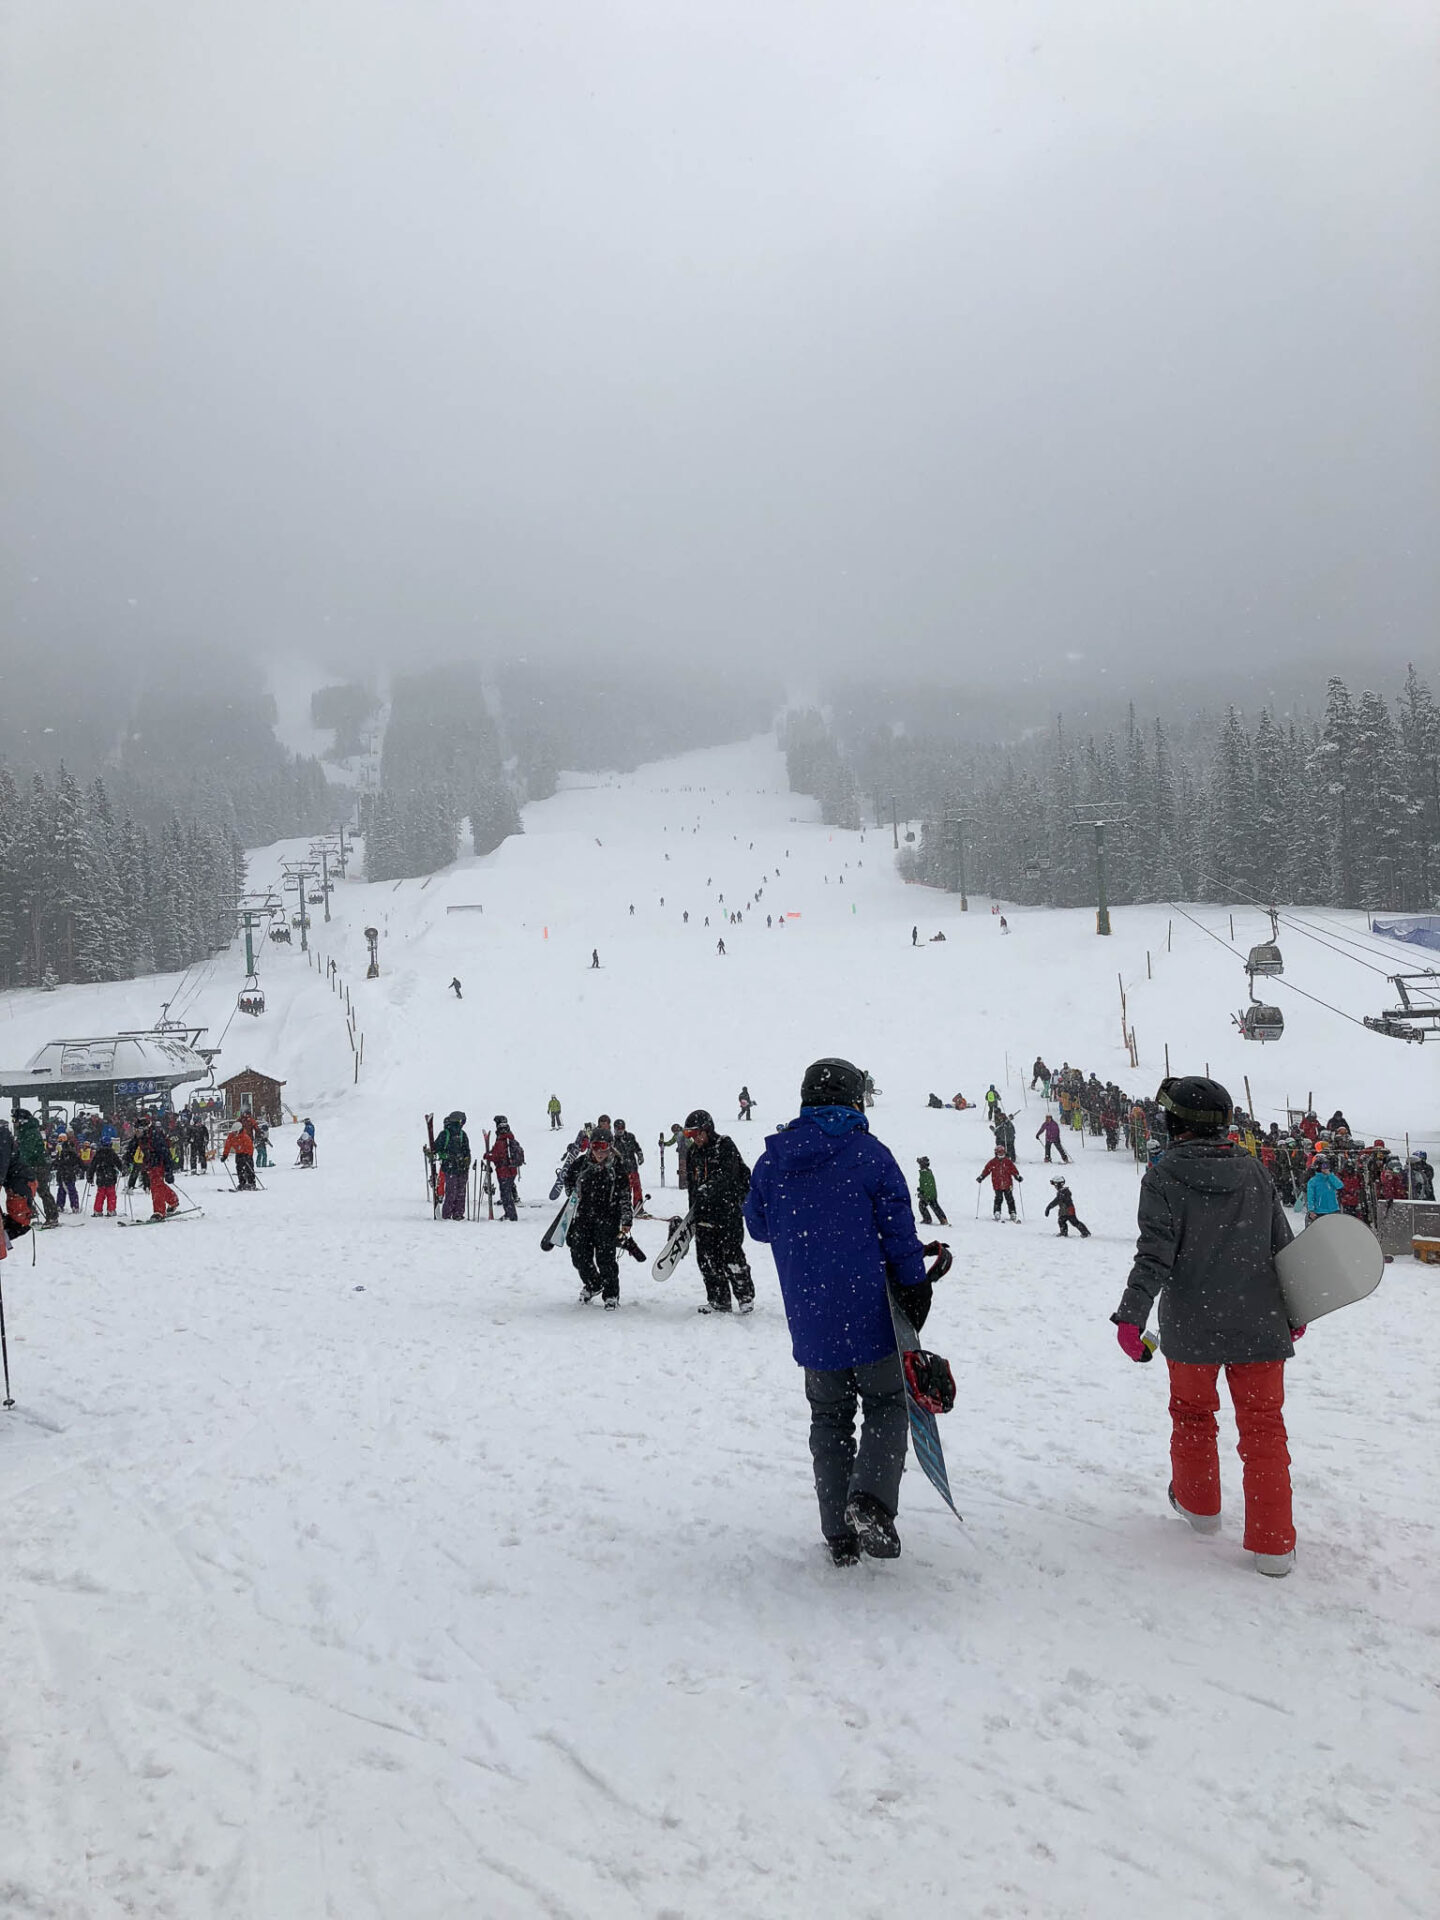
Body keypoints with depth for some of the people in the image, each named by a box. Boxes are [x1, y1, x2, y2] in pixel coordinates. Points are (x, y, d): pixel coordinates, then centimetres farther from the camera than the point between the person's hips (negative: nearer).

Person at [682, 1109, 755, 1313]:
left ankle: (746, 1298, 10)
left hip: (728, 1210, -6)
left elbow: (727, 1174, -20)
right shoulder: (693, 1152, 14)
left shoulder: (725, 1146, -7)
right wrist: (693, 1211, 20)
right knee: (706, 1258, 3)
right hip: (704, 1212, 6)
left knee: (731, 1255, -6)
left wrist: (707, 1188, -32)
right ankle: (719, 1302, 11)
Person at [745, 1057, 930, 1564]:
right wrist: (915, 1290, 2)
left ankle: (839, 1533, 12)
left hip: (810, 1322, 3)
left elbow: (758, 1225, 17)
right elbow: (899, 1232, -6)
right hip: (871, 1315, -3)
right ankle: (871, 1499, -12)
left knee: (829, 1418, 15)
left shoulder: (772, 1161, 3)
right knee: (886, 1405, 11)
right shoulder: (871, 1155, -6)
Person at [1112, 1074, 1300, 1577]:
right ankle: (1273, 1543, 5)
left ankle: (1198, 1502, 38)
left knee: (1192, 1411, 21)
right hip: (1260, 1326, 2)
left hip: (1193, 1328, -2)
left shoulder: (1164, 1178, -9)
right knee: (1263, 1425, 8)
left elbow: (1155, 1256, -17)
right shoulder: (1253, 1172, 2)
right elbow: (1283, 1245, 7)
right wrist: (1296, 1310, 19)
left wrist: (1130, 1315, -17)